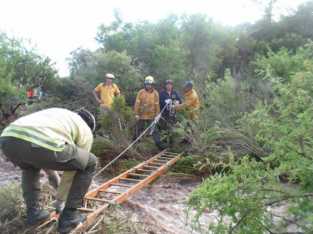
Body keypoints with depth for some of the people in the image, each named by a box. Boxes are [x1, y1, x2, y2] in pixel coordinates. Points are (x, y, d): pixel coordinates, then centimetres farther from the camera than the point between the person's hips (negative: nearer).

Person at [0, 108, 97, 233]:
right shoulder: (86, 132, 27)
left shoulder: (52, 115, 43)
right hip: (43, 147, -6)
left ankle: (33, 212, 35)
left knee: (30, 166, 43)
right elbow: (71, 170, 31)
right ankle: (68, 216, 24)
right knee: (90, 164, 20)